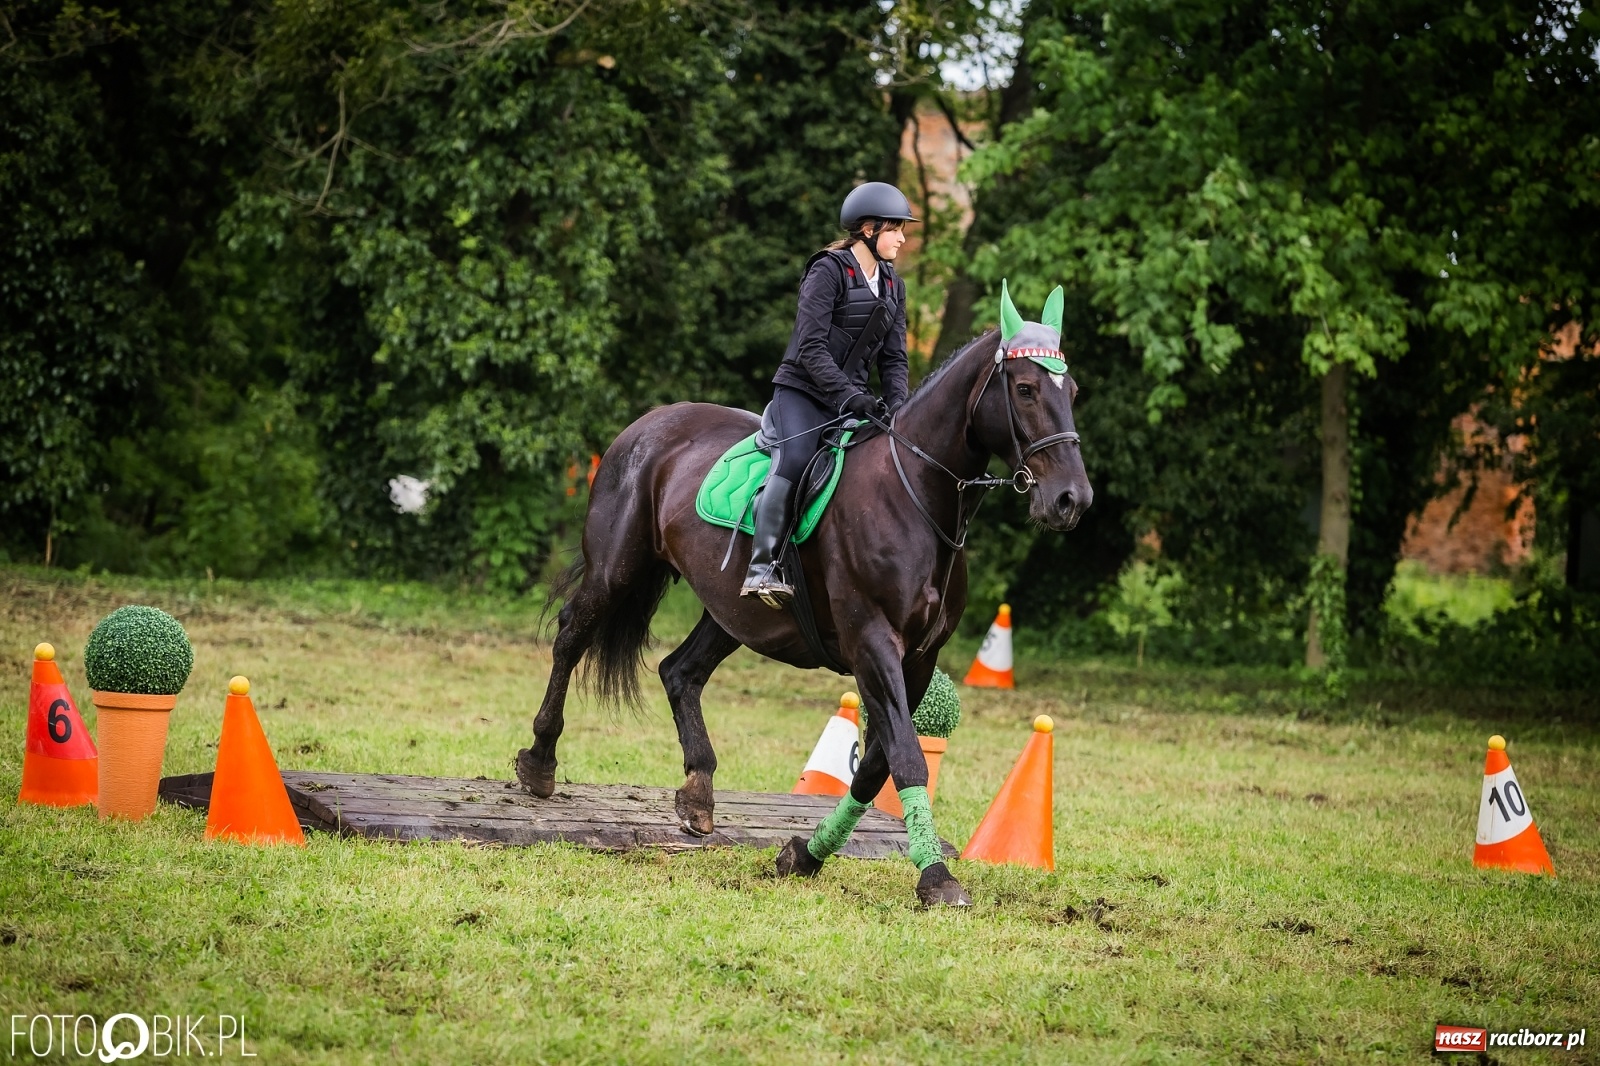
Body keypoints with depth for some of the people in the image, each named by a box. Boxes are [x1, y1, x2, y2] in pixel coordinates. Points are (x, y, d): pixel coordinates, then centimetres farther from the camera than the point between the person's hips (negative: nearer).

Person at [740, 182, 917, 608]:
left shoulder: (893, 287, 14)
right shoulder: (829, 270, -8)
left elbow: (894, 357, 13)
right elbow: (811, 348, -16)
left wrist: (898, 405, -6)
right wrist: (848, 396, -25)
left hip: (852, 397, 7)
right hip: (803, 392, -7)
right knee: (794, 462, -31)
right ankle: (762, 567, -32)